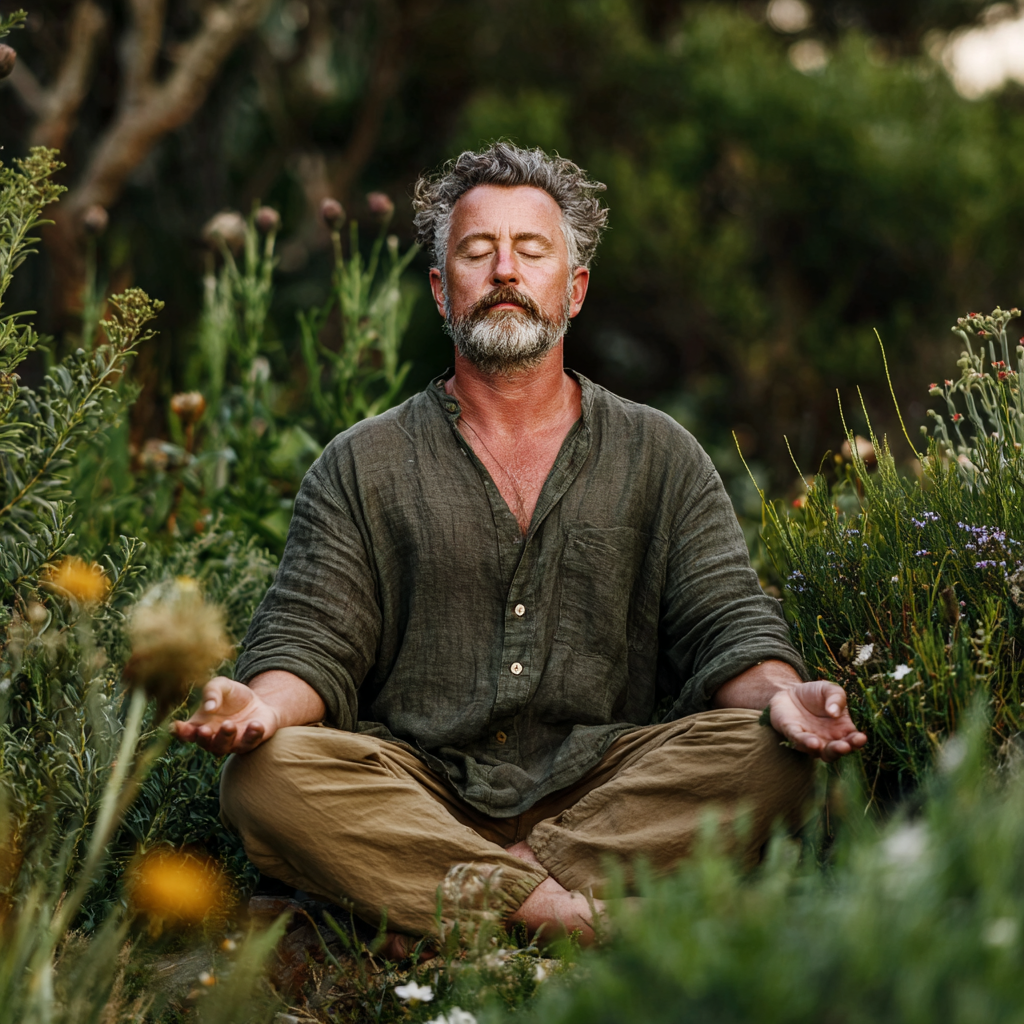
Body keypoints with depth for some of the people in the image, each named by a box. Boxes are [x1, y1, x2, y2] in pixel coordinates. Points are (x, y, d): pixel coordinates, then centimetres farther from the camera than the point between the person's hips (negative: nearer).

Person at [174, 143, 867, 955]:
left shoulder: (661, 459, 14)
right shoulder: (363, 467, 13)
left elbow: (727, 625, 6)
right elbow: (312, 636, 5)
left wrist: (780, 695, -18)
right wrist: (262, 704, -19)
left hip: (602, 792, 1)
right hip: (418, 791, 0)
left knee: (763, 755, -27)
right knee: (268, 774, -29)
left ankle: (466, 916, -26)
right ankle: (574, 918, -31)